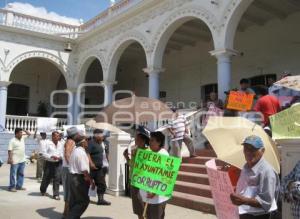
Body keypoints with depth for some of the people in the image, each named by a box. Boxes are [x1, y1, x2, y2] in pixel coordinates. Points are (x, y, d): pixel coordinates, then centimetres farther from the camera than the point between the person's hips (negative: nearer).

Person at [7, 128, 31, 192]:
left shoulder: (22, 138, 8)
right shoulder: (12, 141, -12)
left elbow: (29, 134, 19)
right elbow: (10, 150, -15)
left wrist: (25, 130, 4)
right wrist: (10, 159, -20)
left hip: (22, 160, 8)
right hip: (15, 161, -7)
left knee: (21, 174, 12)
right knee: (13, 174, -1)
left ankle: (19, 186, 20)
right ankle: (11, 187, 6)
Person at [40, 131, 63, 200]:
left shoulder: (60, 144, 8)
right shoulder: (48, 143, -7)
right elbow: (44, 153, -7)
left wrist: (60, 157, -4)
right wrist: (52, 156, -18)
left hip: (58, 164, 3)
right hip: (49, 163, -3)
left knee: (57, 179, -4)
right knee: (47, 178, 11)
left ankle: (56, 194, 2)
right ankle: (42, 190, 40)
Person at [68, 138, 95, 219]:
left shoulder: (75, 150, 13)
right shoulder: (81, 152, -18)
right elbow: (84, 170, -22)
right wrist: (91, 181, -15)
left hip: (72, 177, 10)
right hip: (80, 179, -10)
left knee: (74, 201, 15)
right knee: (84, 201, -2)